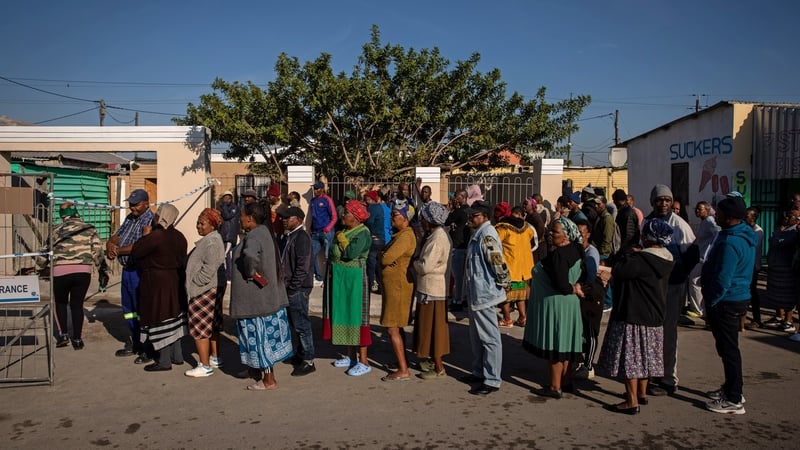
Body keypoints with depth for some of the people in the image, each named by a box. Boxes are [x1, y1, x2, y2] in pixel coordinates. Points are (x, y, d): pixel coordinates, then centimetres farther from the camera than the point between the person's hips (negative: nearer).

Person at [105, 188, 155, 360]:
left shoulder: (149, 221, -14)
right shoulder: (129, 218, 15)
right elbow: (116, 237, 14)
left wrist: (117, 250, -12)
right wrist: (110, 245, -9)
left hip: (140, 271, -9)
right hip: (127, 269, 9)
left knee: (142, 309, -5)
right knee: (128, 309, 17)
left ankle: (146, 348, 3)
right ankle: (133, 344, 29)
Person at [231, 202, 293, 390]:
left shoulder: (254, 236, -20)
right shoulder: (264, 232, 10)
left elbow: (250, 255, -42)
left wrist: (251, 273, -26)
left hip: (255, 295, -10)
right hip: (268, 294, 10)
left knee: (260, 333, -1)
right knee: (266, 332, 19)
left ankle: (269, 379, 8)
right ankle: (257, 369, 35)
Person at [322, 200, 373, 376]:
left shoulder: (363, 233, -14)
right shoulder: (345, 230, 11)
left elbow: (351, 253, -28)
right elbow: (334, 254, 19)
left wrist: (340, 238, -13)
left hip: (354, 280, -9)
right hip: (340, 279, 9)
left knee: (355, 315, -6)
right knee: (344, 314, 14)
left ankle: (364, 362, 1)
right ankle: (351, 356, 26)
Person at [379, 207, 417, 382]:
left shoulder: (405, 235, -19)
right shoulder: (399, 234, 15)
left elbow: (386, 258, -24)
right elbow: (385, 257, 13)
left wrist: (383, 256, -3)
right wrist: (385, 256, -9)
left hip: (398, 285, -10)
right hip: (394, 284, 10)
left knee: (392, 328, -7)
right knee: (397, 327, 18)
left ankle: (403, 371, -3)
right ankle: (402, 362, 29)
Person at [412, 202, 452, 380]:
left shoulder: (436, 238, -23)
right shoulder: (440, 234, 9)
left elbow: (425, 266, -26)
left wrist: (413, 263, -9)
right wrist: (418, 263, -4)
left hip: (432, 289, -10)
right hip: (436, 286, 10)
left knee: (433, 326, 0)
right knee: (432, 325, 19)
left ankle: (439, 368, 9)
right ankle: (435, 360, 32)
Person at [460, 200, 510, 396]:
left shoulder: (487, 235, -19)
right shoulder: (478, 233, 12)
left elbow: (498, 262, -24)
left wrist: (504, 283, -12)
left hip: (484, 293, -11)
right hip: (475, 293, 11)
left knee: (490, 338, -2)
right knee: (476, 336, 20)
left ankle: (492, 380, 5)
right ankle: (479, 372, 33)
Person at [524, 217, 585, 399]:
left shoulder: (558, 255, -23)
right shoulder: (574, 250, 5)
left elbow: (562, 285, -24)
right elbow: (577, 276, 12)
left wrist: (573, 289, -6)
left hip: (555, 304, -9)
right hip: (569, 304, 9)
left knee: (554, 346, 1)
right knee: (565, 345, 17)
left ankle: (555, 388, 11)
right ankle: (566, 382, 28)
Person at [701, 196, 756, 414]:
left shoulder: (730, 243, -25)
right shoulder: (745, 234, 8)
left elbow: (722, 280, -25)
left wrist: (710, 301, -11)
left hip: (726, 302, -10)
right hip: (738, 297, 10)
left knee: (728, 349, -1)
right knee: (728, 347, 20)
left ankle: (733, 400, 7)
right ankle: (731, 388, 33)